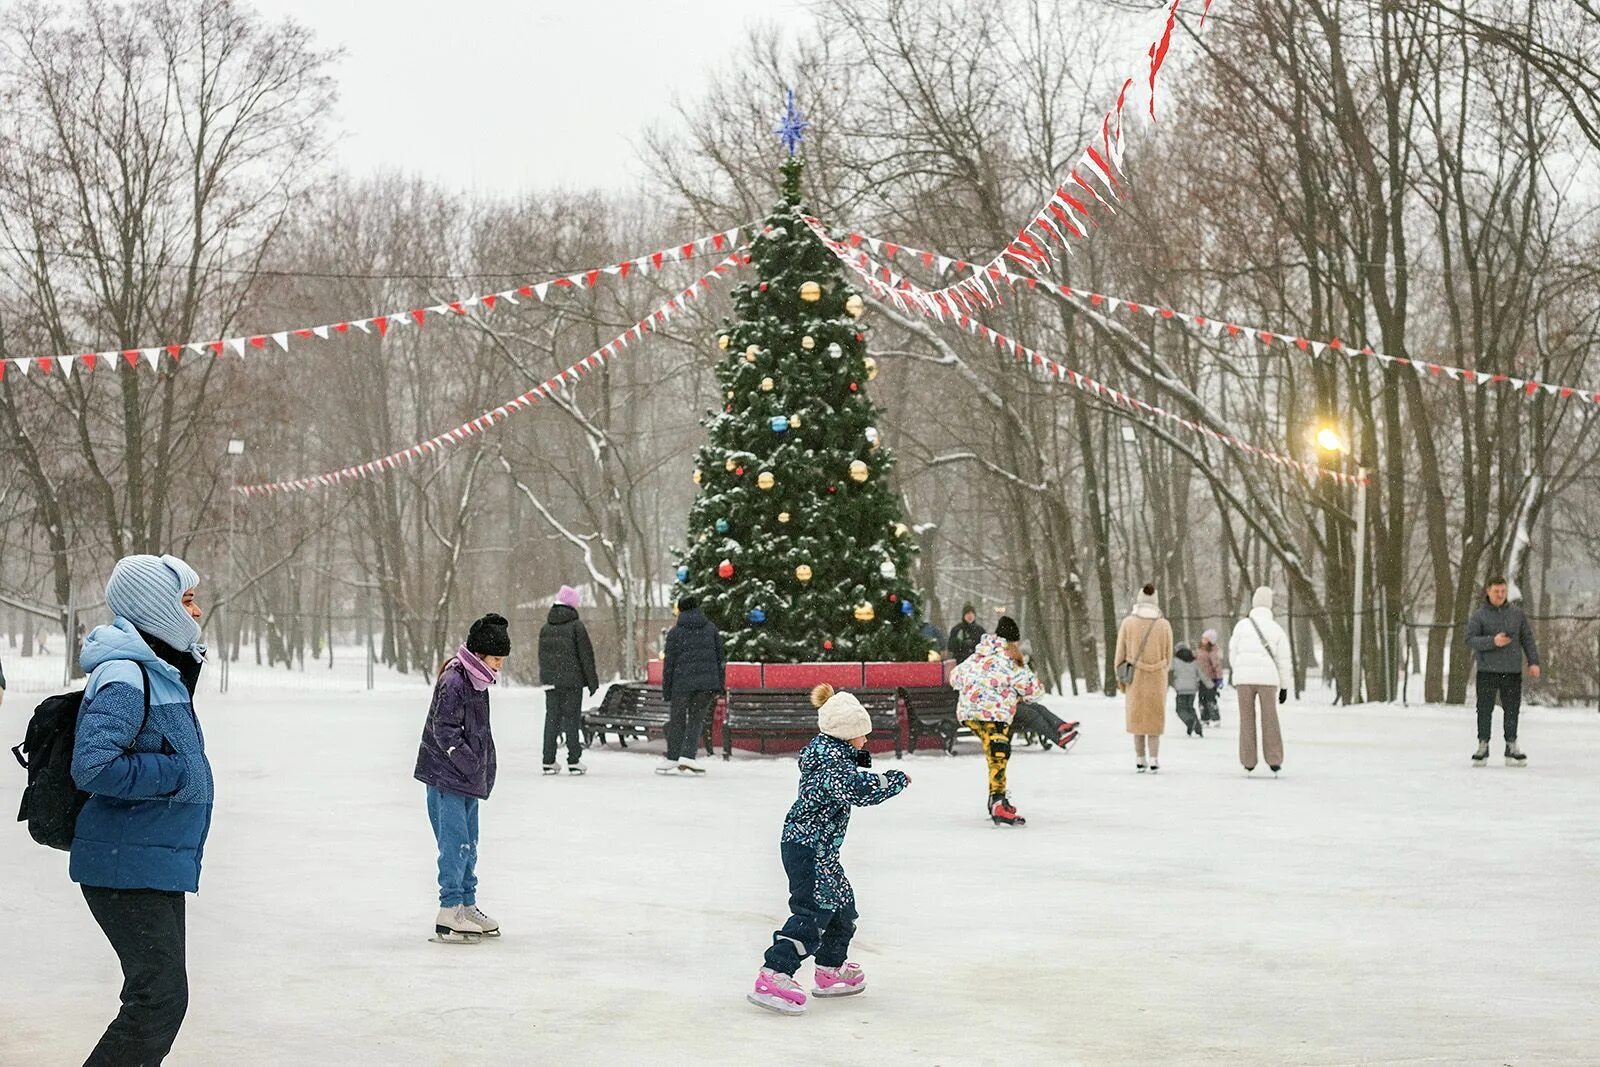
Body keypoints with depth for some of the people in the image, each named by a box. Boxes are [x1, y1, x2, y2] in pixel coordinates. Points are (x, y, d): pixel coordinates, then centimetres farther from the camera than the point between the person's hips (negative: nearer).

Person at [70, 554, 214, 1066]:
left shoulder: (161, 672, 14)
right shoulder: (125, 677, -18)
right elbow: (92, 767, -27)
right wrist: (175, 773, -21)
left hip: (158, 865, 10)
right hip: (128, 866, -10)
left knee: (160, 995, 15)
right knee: (160, 997, -12)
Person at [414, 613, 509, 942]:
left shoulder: (477, 681, 13)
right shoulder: (453, 682, -18)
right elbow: (444, 731, -21)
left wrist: (484, 770, 13)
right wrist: (471, 764, -19)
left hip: (468, 780, 10)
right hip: (445, 778, -10)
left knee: (469, 845, 15)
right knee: (456, 843, -10)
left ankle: (467, 906, 24)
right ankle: (449, 913, -5)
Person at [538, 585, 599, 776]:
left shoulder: (545, 628, 8)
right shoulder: (576, 626, -9)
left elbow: (542, 656, 14)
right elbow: (586, 656, -8)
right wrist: (592, 681, -2)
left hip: (550, 681, 5)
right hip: (572, 681, -5)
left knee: (551, 718, 8)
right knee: (572, 719, 0)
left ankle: (548, 761, 8)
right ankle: (574, 761, -1)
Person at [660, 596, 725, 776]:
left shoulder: (675, 632, 1)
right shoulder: (711, 629, 10)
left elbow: (669, 663, 0)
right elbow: (720, 658, 10)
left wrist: (666, 691, 5)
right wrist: (718, 687, 14)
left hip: (682, 683, -2)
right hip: (708, 684, 2)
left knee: (677, 720, 11)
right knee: (697, 719, 7)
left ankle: (673, 759, 17)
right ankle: (687, 756, -8)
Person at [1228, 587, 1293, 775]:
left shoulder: (1242, 625, 2)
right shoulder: (1276, 629, 5)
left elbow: (1233, 650, 7)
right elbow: (1284, 660, 7)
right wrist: (1284, 687, 14)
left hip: (1244, 676, 0)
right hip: (1268, 678, 0)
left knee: (1246, 718, 6)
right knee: (1270, 719, 9)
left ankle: (1248, 762, 5)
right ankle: (1274, 761, 7)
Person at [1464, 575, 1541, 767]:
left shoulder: (1516, 613, 9)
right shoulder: (1479, 615, 0)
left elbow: (1527, 638, 13)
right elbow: (1470, 640, -7)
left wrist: (1533, 661, 5)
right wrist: (1492, 641, -20)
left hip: (1512, 672, 2)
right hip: (1487, 672, -2)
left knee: (1512, 710, 5)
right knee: (1485, 710, 1)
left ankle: (1511, 747, 14)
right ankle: (1483, 746, 10)